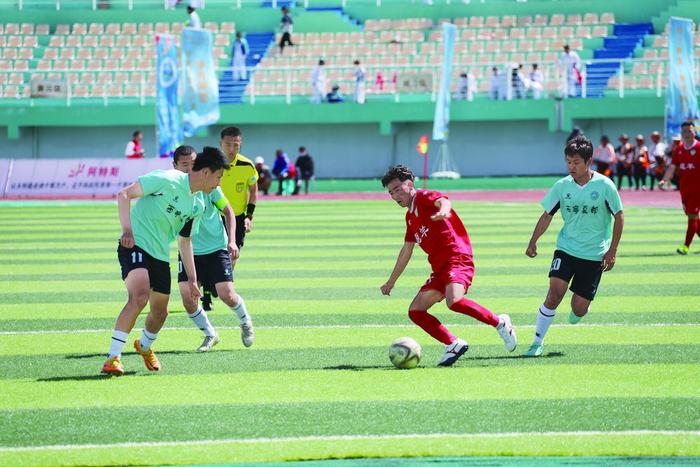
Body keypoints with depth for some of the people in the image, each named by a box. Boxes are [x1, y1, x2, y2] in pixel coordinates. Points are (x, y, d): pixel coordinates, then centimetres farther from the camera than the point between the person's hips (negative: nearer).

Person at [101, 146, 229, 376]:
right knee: (140, 297, -29)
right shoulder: (168, 180, -13)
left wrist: (192, 279, 21)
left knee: (160, 312, 14)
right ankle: (113, 358, -28)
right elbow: (124, 194, -14)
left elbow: (184, 240, 23)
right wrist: (127, 230, -24)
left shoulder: (198, 205, 11)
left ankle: (145, 346, 48)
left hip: (161, 256, 8)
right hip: (135, 245, -8)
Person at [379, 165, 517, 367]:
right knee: (415, 311, 0)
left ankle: (499, 322, -15)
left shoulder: (424, 197, -2)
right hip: (439, 269, 9)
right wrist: (391, 281, 38)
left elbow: (443, 201, -26)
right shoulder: (410, 216, 23)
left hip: (457, 259, -9)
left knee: (454, 301, -33)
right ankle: (454, 345, -1)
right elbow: (406, 250, 34)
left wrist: (443, 210, -52)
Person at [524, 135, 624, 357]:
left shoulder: (604, 185, -9)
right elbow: (547, 215, 7)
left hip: (594, 255, -1)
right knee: (554, 294, -19)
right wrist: (533, 242, -4)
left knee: (579, 308, -3)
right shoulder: (562, 186, -3)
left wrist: (612, 250, -6)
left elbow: (619, 217, -2)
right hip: (566, 249, 1)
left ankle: (577, 313, 36)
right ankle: (537, 342, -9)